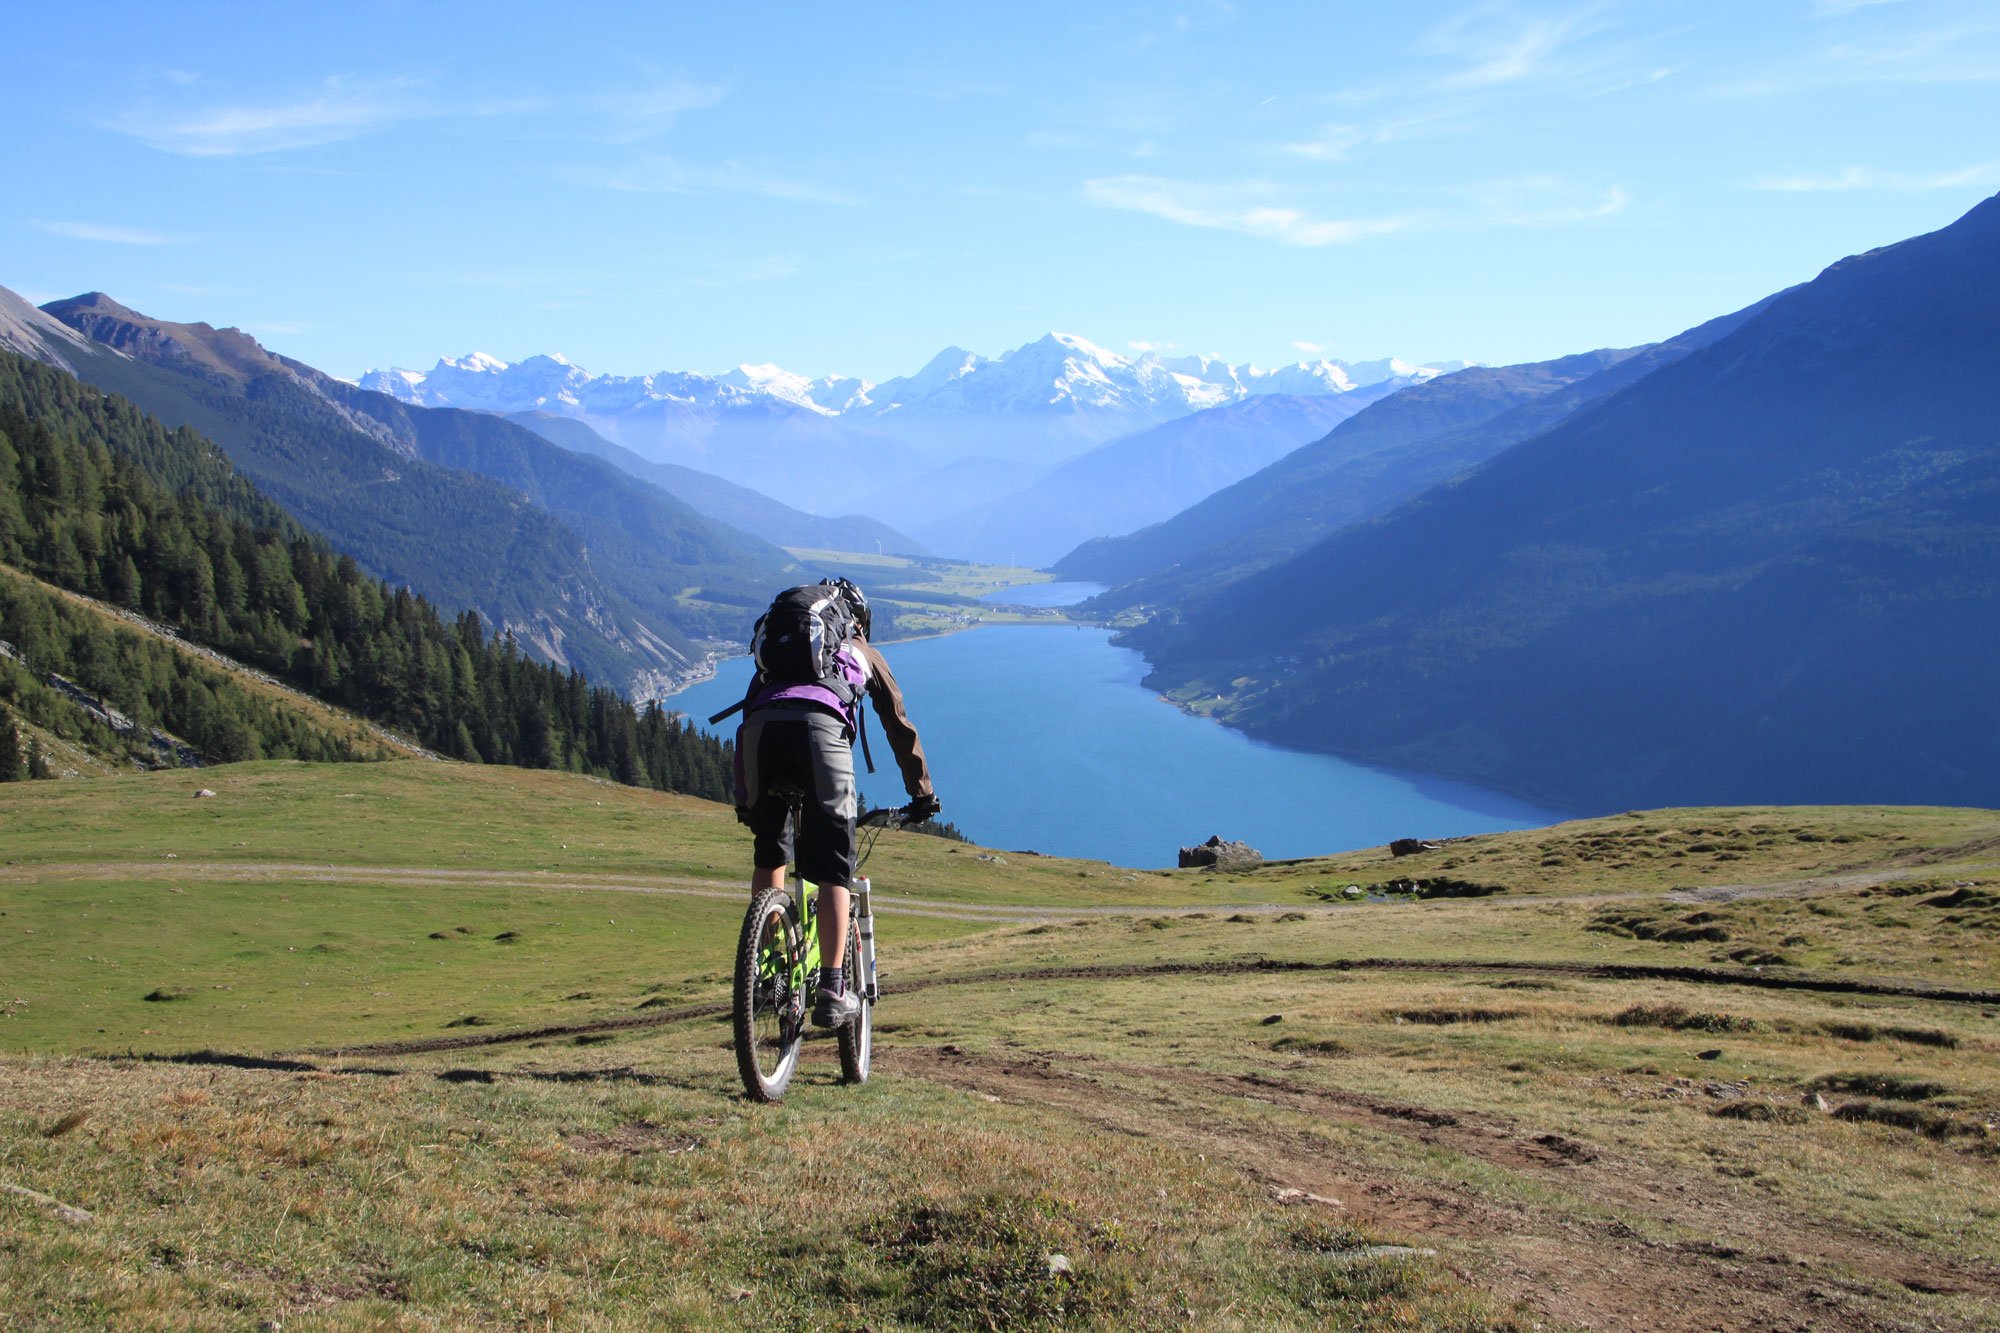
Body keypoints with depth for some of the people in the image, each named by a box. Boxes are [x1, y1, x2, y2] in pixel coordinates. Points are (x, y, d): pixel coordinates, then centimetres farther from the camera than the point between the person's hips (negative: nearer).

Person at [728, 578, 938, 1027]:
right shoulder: (864, 653, 34)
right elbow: (900, 726, 35)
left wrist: (743, 798, 43)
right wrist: (923, 793, 43)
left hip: (761, 726, 3)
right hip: (820, 726, -3)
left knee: (769, 852, 23)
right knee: (832, 870, 1)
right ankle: (832, 991, -7)